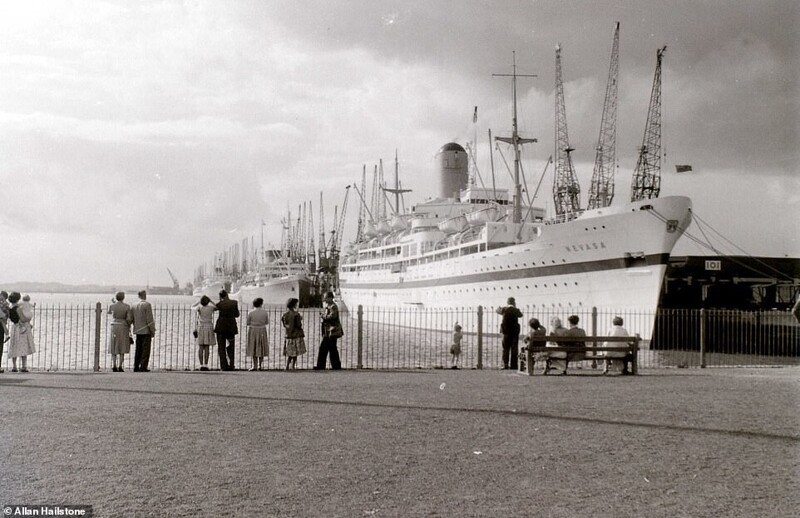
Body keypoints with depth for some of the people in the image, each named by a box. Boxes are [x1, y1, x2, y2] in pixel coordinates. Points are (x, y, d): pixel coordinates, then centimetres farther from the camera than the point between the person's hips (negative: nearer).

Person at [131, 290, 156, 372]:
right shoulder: (147, 305, -11)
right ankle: (143, 367, -6)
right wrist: (152, 331, -8)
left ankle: (136, 367, 11)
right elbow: (149, 319, -14)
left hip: (138, 331, 6)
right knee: (145, 349, -3)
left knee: (138, 349, 12)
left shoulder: (134, 306, 8)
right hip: (146, 331, -6)